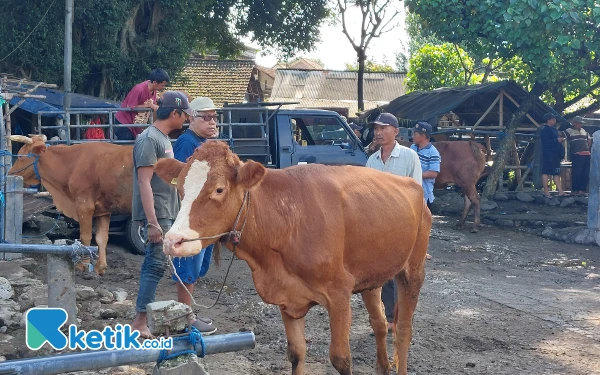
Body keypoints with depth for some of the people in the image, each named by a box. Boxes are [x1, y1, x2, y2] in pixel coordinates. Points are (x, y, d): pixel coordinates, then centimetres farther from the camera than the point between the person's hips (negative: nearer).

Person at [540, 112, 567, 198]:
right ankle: (546, 192, -4)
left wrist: (560, 139, 13)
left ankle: (560, 191, 10)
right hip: (548, 153, -10)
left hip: (555, 154, 10)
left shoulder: (553, 129, 19)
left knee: (557, 172, 9)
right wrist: (557, 140, -18)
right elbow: (546, 142, -21)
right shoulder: (545, 130, -11)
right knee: (546, 172, -6)